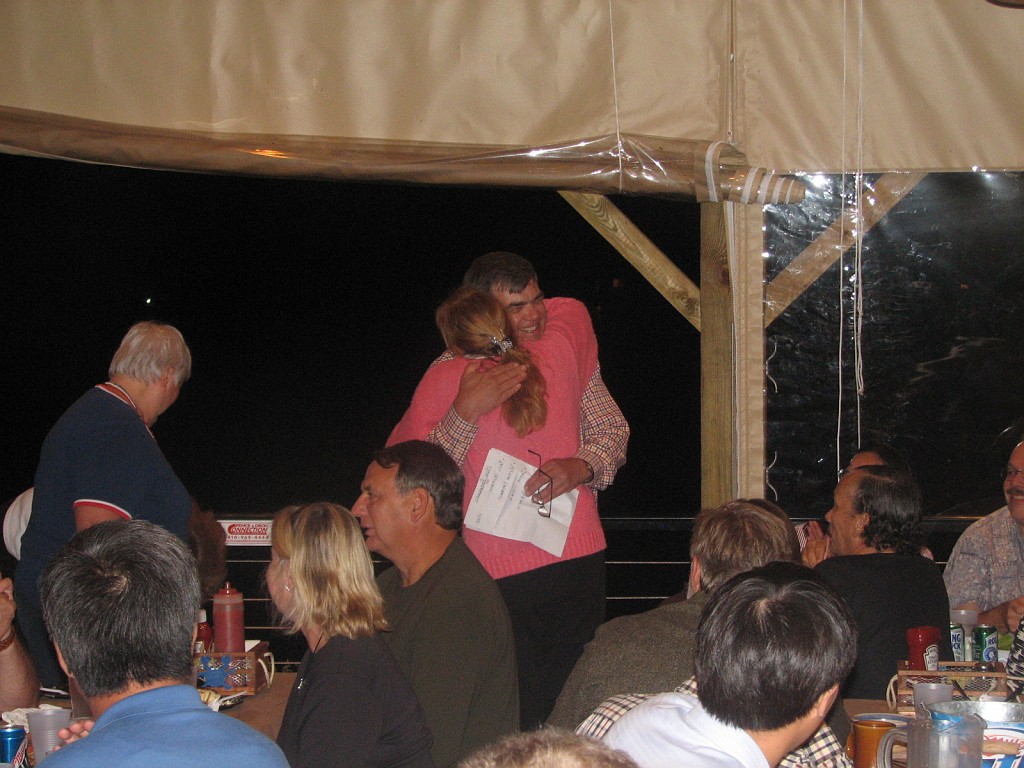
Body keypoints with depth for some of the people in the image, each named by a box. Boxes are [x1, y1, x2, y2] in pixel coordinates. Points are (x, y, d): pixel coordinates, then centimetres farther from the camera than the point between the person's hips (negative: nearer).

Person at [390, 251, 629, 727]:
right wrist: (465, 413, -20)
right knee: (520, 723, -7)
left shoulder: (567, 336, 6)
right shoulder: (449, 376, -4)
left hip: (578, 559, 3)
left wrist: (583, 465, -8)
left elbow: (611, 429, 13)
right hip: (499, 575, -3)